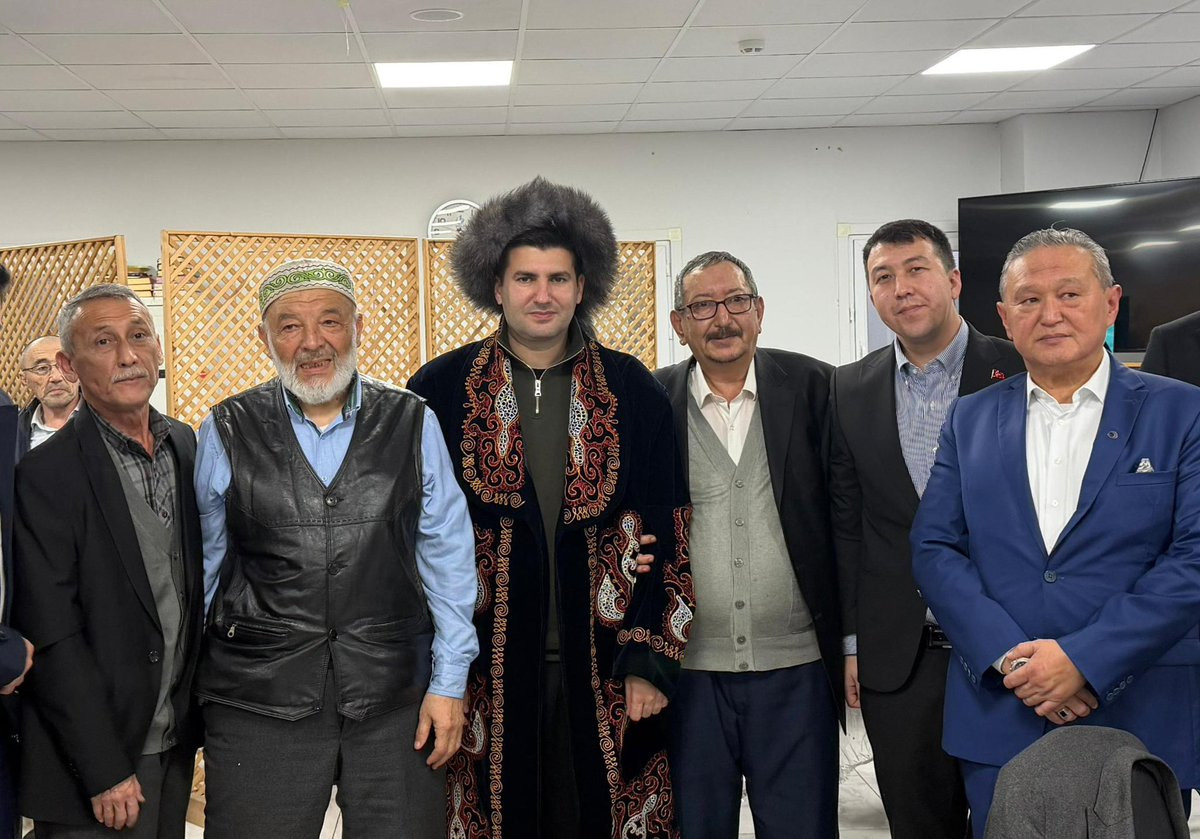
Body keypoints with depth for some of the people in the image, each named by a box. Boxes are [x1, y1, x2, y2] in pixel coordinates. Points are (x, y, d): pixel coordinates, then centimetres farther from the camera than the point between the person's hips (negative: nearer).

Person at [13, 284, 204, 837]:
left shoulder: (186, 447, 5)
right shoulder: (44, 476, -14)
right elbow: (53, 640, -15)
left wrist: (204, 710, 7)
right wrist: (105, 773, -15)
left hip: (175, 749, 6)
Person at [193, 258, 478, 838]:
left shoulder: (413, 424, 2)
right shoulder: (227, 432, 1)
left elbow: (447, 557, 4)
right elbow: (200, 565, 9)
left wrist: (449, 681, 1)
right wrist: (175, 687, 13)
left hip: (396, 702, 1)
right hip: (257, 702, 0)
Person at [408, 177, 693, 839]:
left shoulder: (632, 391, 5)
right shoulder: (439, 391, 2)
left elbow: (667, 535, 4)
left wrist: (650, 662, -2)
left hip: (606, 682, 1)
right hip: (481, 677, -1)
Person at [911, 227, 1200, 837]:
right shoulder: (970, 420, 9)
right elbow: (934, 550, 2)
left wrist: (1083, 660, -16)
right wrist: (1010, 656, -12)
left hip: (1140, 722, -2)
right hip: (997, 720, 2)